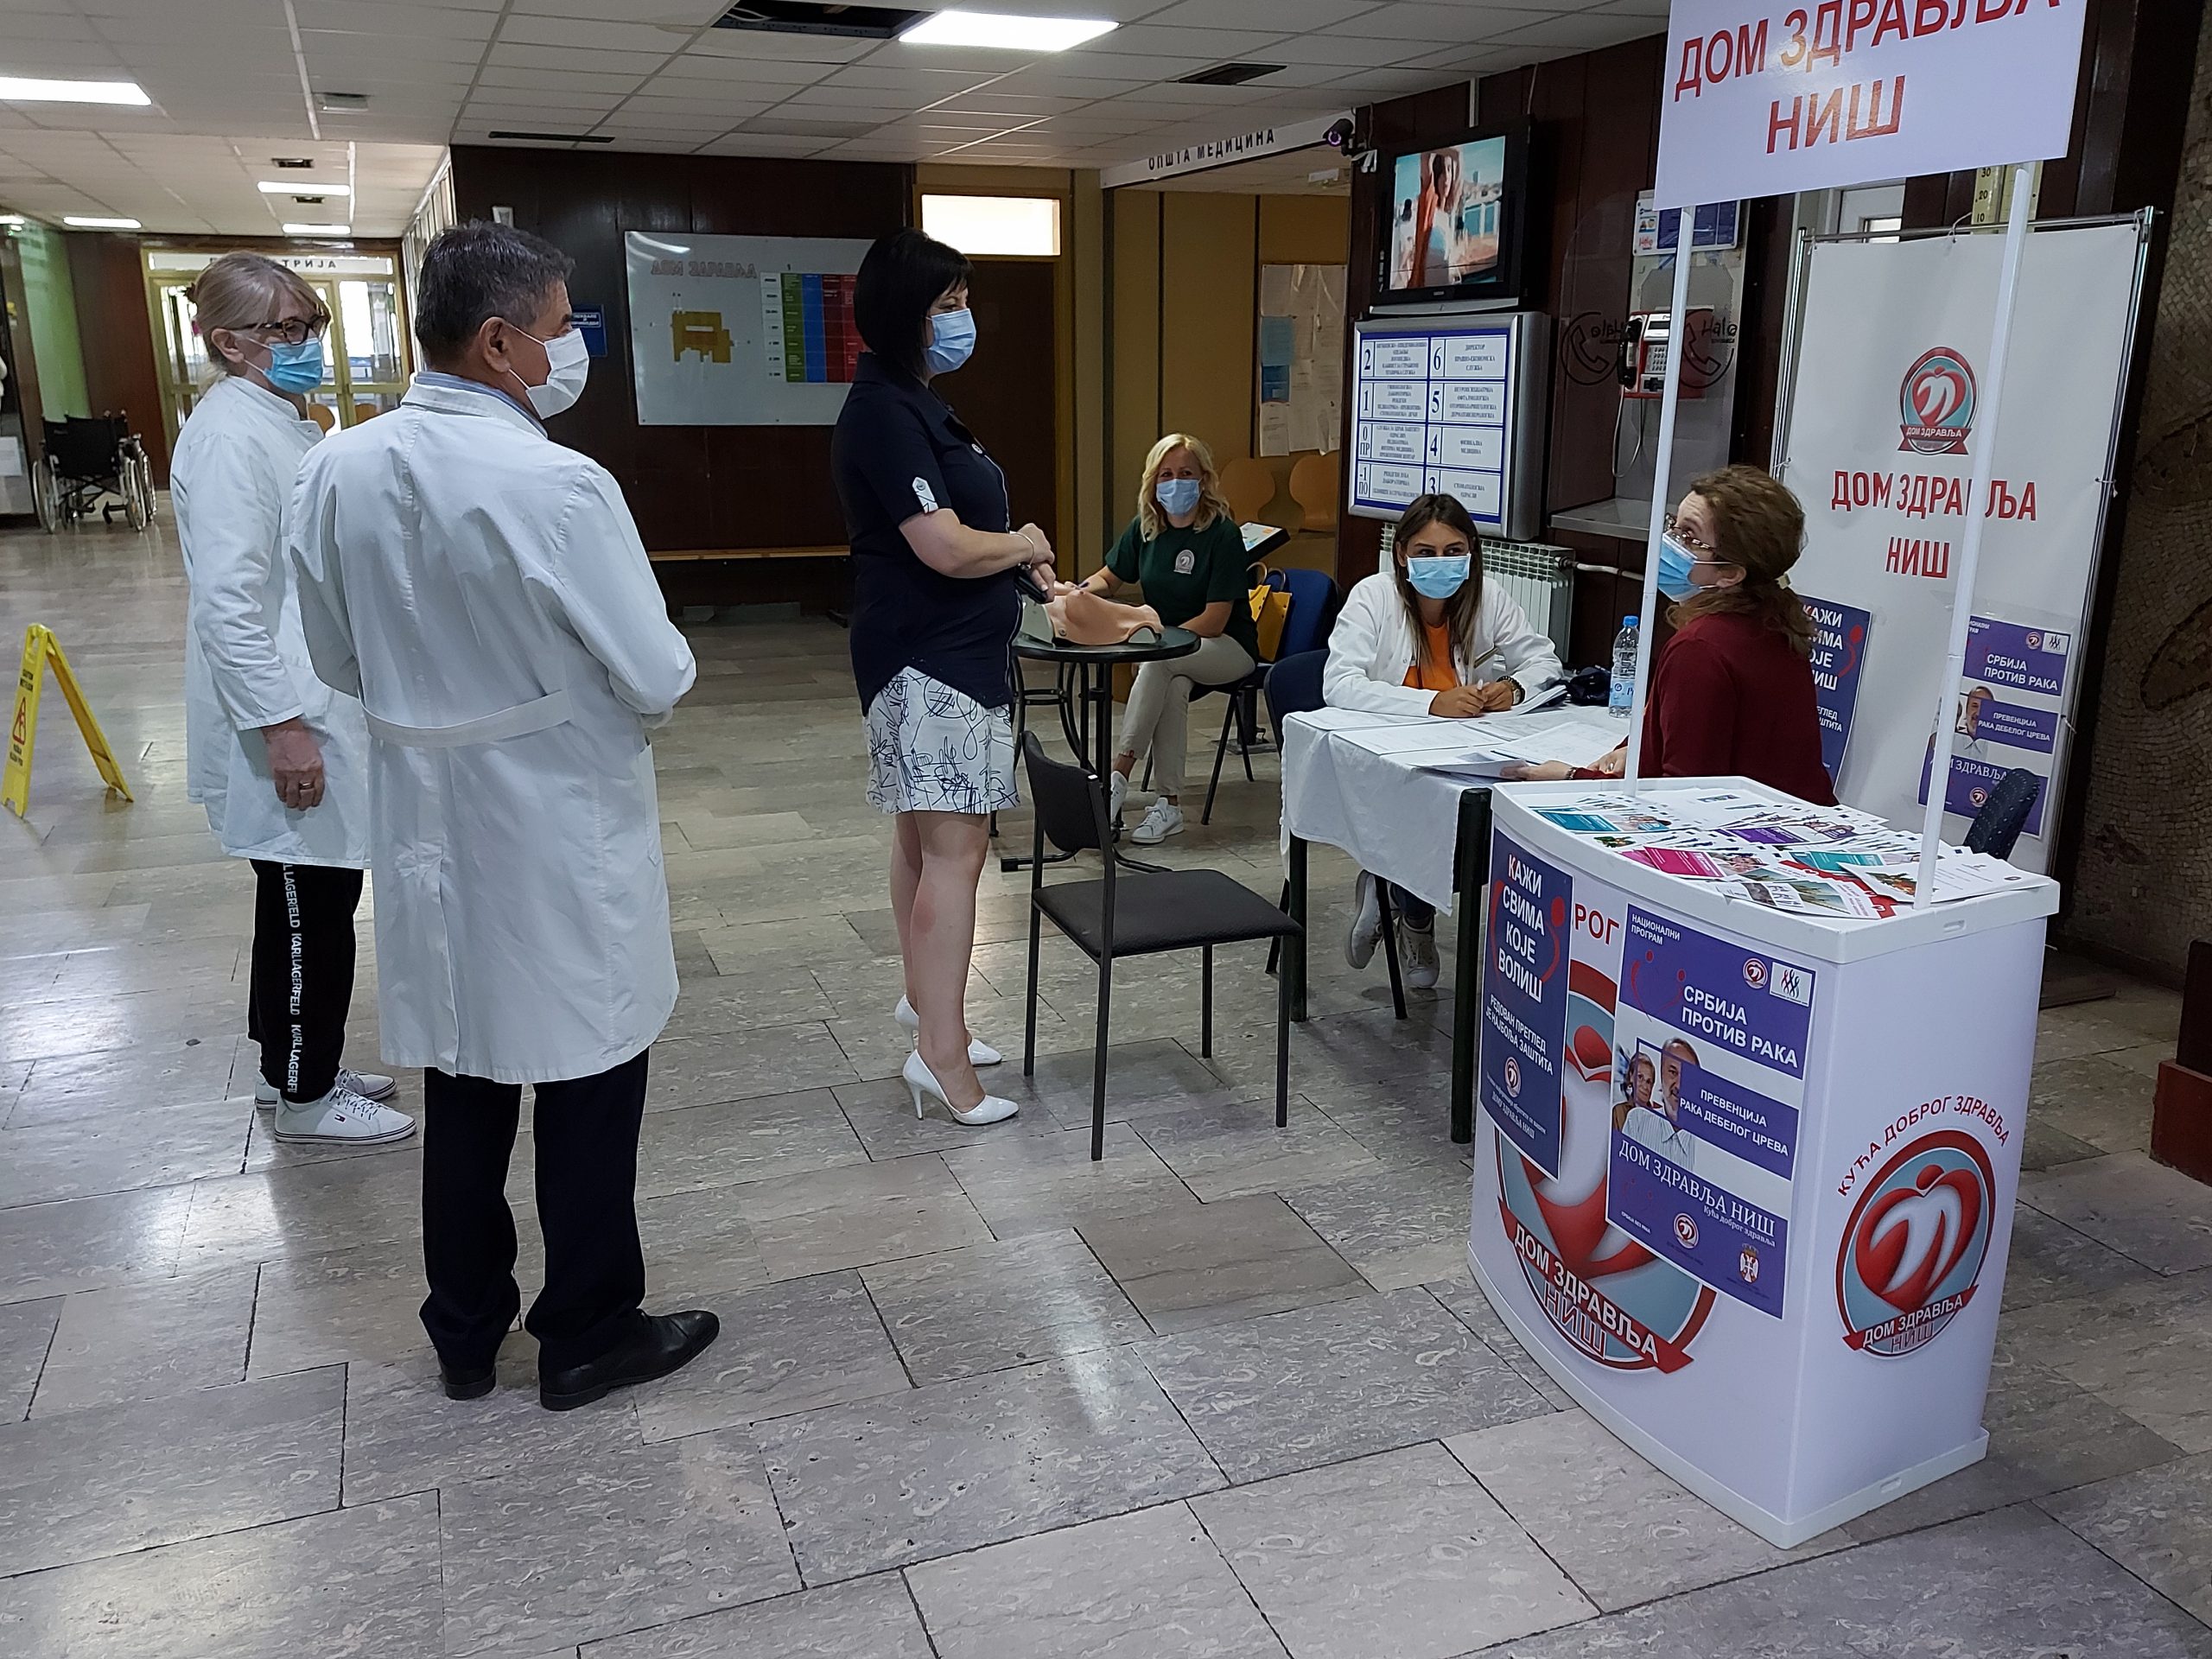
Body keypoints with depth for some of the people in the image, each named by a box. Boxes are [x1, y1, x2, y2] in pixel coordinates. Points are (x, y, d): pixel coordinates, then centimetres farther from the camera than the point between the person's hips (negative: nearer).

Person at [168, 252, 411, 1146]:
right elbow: (226, 600, -22)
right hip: (285, 715, -10)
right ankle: (304, 1095, 18)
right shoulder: (229, 436, -17)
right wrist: (282, 726, -23)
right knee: (310, 908, 2)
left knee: (319, 896, 18)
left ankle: (295, 1062, 33)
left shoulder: (288, 423, 14)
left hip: (324, 703, 10)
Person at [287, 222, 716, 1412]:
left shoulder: (336, 472, -2)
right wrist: (601, 676, 5)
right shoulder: (560, 487, -22)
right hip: (559, 836, -6)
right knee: (588, 1084, 10)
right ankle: (587, 1337, 24)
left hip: (426, 826, 6)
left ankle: (465, 1334, 33)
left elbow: (340, 660, 8)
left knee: (464, 1083, 18)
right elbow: (656, 678, -17)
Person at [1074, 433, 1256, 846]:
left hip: (1228, 649, -4)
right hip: (1168, 647, 4)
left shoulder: (1222, 533, -15)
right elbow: (1109, 578, 18)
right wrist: (1081, 590, -5)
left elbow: (1213, 622, -18)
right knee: (1174, 684, -32)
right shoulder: (1145, 528, 3)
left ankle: (1118, 777, -35)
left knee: (1159, 662, -35)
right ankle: (1170, 805, -28)